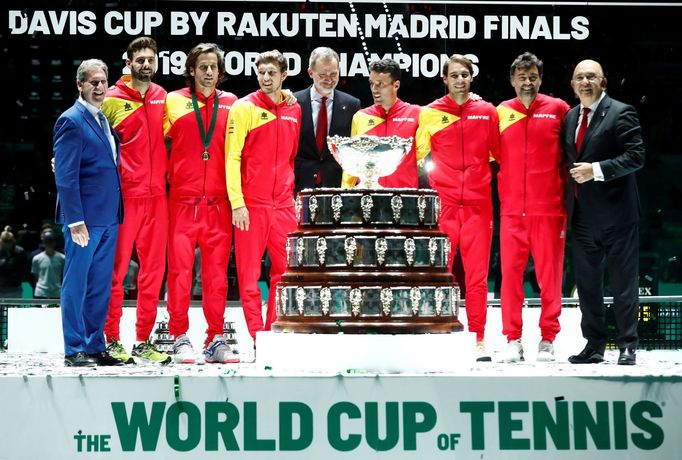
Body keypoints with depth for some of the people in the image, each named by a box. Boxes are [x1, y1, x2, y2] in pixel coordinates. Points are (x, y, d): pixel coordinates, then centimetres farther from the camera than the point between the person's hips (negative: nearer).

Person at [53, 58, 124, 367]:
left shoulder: (104, 120, 15)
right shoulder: (71, 121, -9)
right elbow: (65, 177, -13)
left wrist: (116, 212, 11)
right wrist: (75, 221, -18)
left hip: (108, 218, 8)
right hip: (85, 219, -8)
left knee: (101, 286, 11)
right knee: (76, 284, -1)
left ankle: (95, 347, 18)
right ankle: (74, 351, 5)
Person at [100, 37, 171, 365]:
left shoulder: (162, 97, 10)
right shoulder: (113, 100, -5)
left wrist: (164, 176, 10)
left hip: (157, 196, 5)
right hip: (124, 195, -5)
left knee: (153, 269, 7)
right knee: (116, 269, -1)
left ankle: (143, 341, 15)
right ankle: (112, 341, 6)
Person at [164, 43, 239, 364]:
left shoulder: (231, 104, 10)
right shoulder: (174, 102, 4)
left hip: (219, 202, 2)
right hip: (182, 201, -2)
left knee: (217, 273, 3)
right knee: (180, 269, -4)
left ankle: (216, 340, 8)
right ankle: (180, 339, 2)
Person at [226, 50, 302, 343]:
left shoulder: (293, 110, 11)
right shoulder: (245, 107, -2)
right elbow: (232, 157, -6)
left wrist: (295, 193, 11)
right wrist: (237, 203, -13)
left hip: (284, 203, 4)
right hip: (250, 204, -4)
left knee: (285, 269, 3)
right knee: (249, 273, -2)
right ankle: (257, 336, 2)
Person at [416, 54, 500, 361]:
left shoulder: (487, 112, 8)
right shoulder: (429, 114, 6)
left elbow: (499, 154, 13)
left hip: (478, 204, 1)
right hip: (442, 205, 0)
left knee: (477, 274, -1)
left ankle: (479, 341, 2)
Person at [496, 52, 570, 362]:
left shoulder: (557, 109, 3)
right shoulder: (500, 113, 8)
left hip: (549, 209, -2)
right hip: (512, 210, 2)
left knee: (550, 273, 1)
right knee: (510, 272, -1)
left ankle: (548, 339, 9)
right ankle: (513, 339, 6)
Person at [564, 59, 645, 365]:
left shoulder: (621, 113, -7)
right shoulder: (570, 117, 14)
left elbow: (636, 156, -14)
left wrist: (597, 170, -20)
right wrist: (567, 206, 9)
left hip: (616, 213, -7)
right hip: (582, 215, 7)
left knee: (623, 283, 1)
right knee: (586, 283, 10)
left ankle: (627, 346, 7)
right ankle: (594, 345, 19)